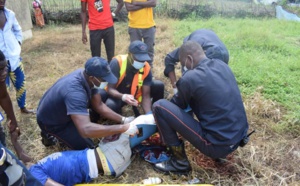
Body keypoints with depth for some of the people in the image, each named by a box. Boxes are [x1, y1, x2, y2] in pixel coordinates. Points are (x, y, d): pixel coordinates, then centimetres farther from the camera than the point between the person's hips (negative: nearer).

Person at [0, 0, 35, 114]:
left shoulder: (10, 14, 1)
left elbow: (18, 30, 19)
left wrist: (18, 43, 6)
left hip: (14, 57, 4)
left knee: (21, 84, 15)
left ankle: (23, 108, 36)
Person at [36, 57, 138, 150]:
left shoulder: (87, 76, -16)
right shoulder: (74, 92, -43)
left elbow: (98, 105, -7)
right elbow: (86, 130, -52)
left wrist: (123, 120, -16)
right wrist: (122, 128, -49)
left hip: (62, 112, 8)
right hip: (51, 122, -8)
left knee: (102, 95, 4)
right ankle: (50, 134, 9)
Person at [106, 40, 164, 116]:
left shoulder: (146, 68, -20)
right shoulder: (117, 63, -28)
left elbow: (146, 95, -19)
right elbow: (110, 89, -27)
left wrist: (149, 114, -35)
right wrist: (123, 97, -48)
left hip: (135, 94, 3)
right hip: (118, 95, -3)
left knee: (159, 86, -18)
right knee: (110, 105, -38)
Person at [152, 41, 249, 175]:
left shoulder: (190, 78, -15)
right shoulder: (222, 65, 6)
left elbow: (179, 104, 6)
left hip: (217, 145, -8)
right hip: (239, 138, 8)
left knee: (160, 106, -7)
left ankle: (180, 162, 5)